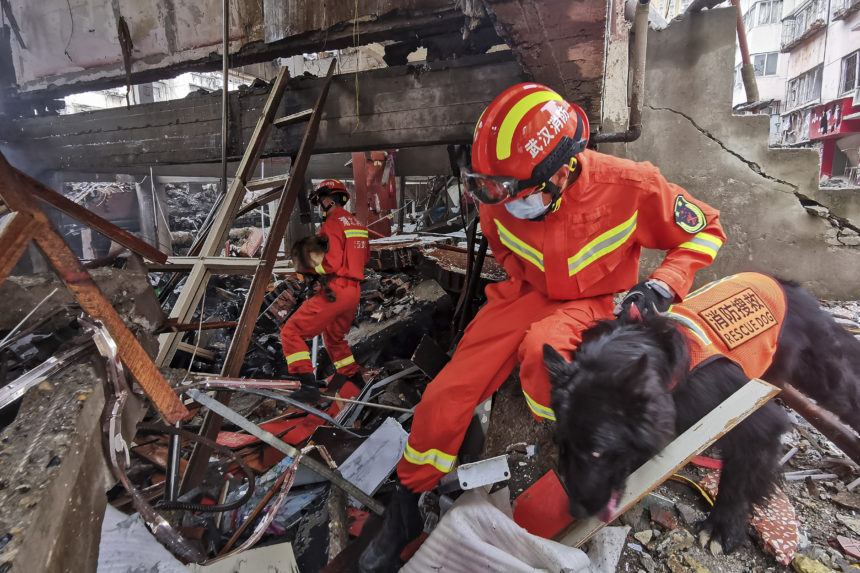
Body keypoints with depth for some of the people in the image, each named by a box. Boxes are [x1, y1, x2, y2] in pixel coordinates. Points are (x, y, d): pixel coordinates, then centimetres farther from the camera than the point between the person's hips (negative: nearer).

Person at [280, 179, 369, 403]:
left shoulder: (332, 223, -12)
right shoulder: (356, 223, 15)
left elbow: (332, 262, -21)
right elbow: (364, 257, 24)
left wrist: (310, 269, -5)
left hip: (334, 291, -9)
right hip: (354, 291, 9)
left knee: (291, 332, -6)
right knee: (334, 336, 30)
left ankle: (309, 386, -14)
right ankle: (353, 376, 42)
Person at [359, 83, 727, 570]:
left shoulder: (629, 185, -24)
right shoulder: (501, 199, -13)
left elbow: (707, 230, -8)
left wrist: (663, 284, -21)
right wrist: (520, 278, 5)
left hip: (597, 302, -2)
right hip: (531, 293, 3)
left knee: (541, 347, -40)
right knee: (447, 392, -12)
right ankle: (409, 502, 10)